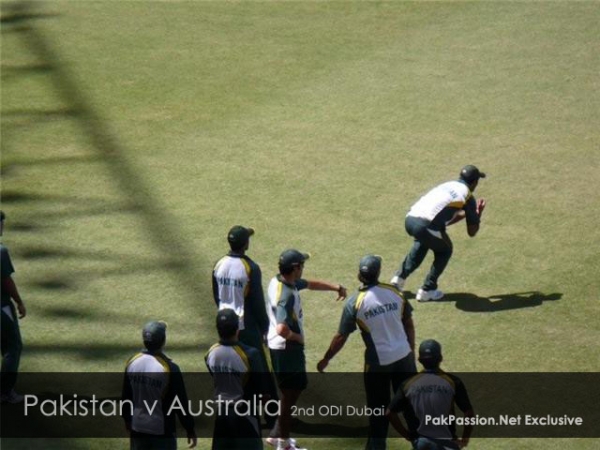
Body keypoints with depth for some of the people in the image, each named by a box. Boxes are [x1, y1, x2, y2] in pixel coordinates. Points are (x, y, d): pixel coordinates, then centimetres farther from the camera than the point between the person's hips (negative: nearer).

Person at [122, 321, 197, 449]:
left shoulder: (132, 362, -4)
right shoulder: (169, 369, -19)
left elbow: (126, 396, 8)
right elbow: (180, 403, -13)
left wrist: (128, 419, 23)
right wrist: (190, 430, -3)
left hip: (137, 428, 5)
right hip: (162, 431, -5)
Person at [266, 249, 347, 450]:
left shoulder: (279, 280, -1)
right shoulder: (286, 296, -30)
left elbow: (310, 284, 16)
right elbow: (282, 330, -42)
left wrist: (336, 287, 6)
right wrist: (297, 337, -21)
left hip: (278, 345, 10)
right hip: (287, 347, -10)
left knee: (292, 388, 22)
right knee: (291, 392, 4)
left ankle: (277, 433, 31)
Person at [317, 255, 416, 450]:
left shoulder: (355, 303, -13)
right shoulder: (394, 292, -4)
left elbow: (341, 337, -7)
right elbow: (409, 324, 5)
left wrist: (325, 360, 6)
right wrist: (411, 350, 19)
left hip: (378, 362, -2)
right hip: (403, 356, 3)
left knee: (378, 409, 12)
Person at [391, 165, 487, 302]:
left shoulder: (447, 185, 29)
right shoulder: (468, 197, 10)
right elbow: (472, 232, 15)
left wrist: (466, 213, 44)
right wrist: (478, 214, 31)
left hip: (410, 219, 6)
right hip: (426, 226, -6)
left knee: (422, 242, 38)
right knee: (444, 251, 23)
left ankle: (399, 278, 30)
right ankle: (427, 290, 20)